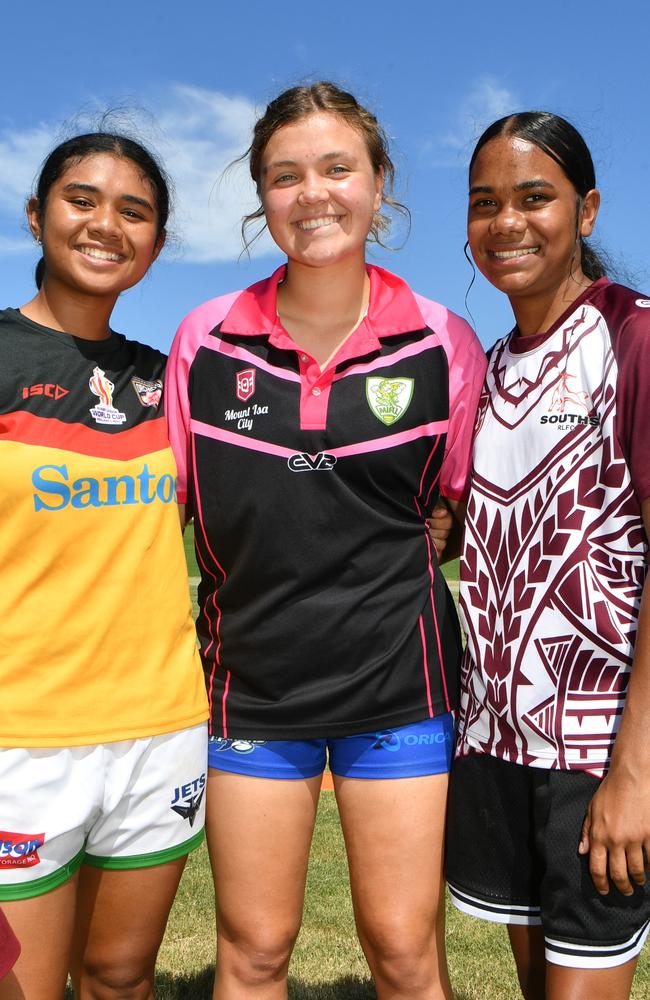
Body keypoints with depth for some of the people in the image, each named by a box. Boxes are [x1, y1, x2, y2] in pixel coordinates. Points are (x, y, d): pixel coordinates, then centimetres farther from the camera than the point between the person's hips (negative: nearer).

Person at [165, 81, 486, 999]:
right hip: (254, 683, 1)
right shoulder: (205, 340, -2)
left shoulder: (443, 346, -4)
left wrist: (385, 567, -2)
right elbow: (165, 504, 7)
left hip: (397, 683, 0)